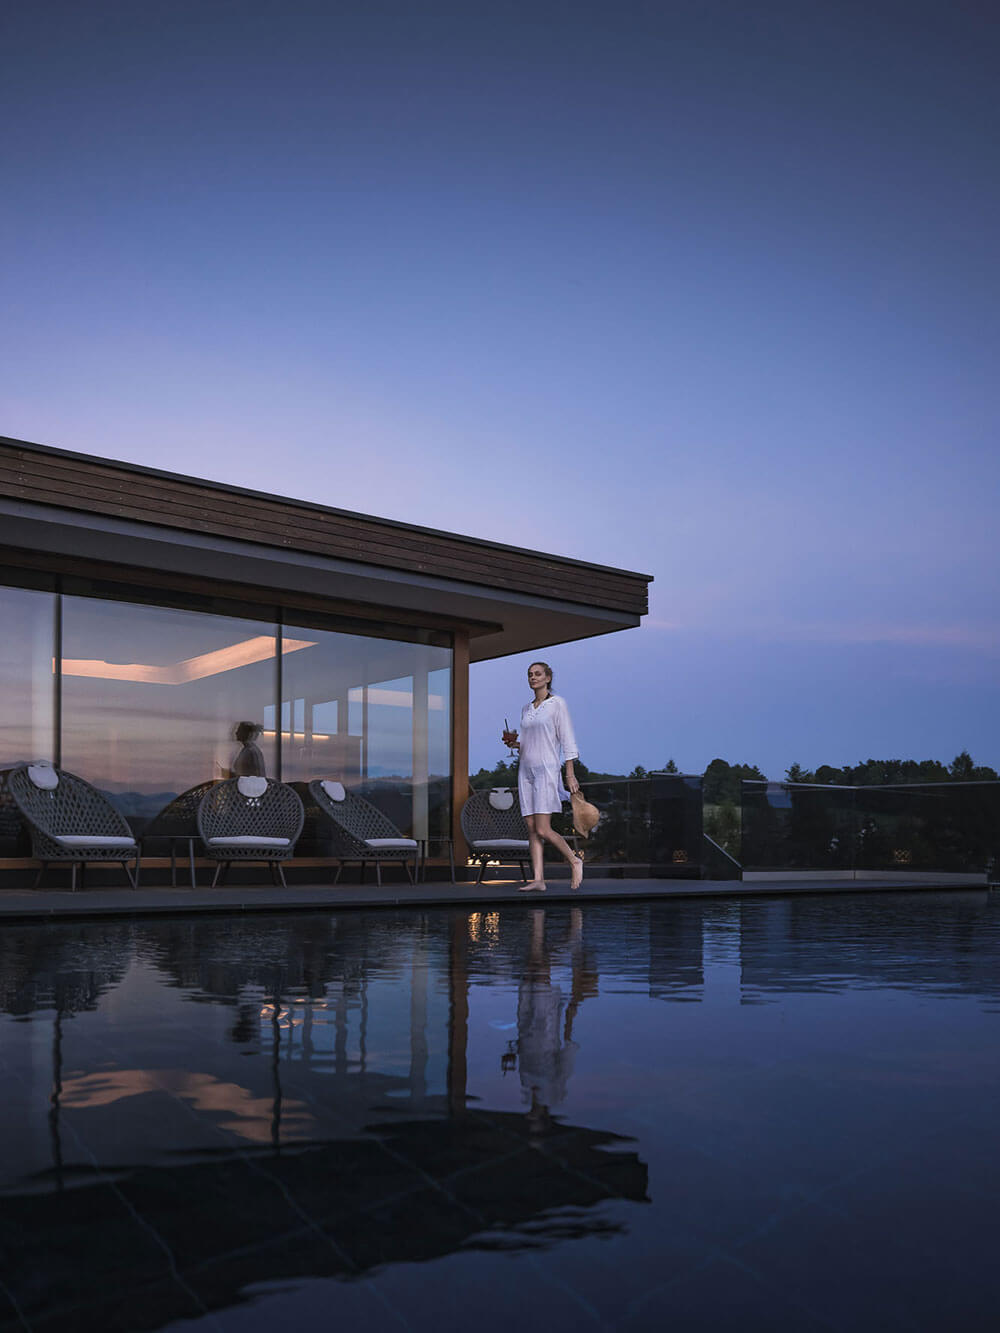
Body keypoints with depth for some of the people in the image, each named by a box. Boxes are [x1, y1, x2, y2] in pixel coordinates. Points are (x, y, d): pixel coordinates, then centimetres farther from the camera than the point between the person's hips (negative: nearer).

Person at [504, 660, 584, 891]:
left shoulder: (557, 704, -2)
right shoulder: (526, 709, 16)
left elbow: (567, 740, -6)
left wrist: (570, 774, -11)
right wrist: (515, 744, 0)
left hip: (547, 769, -6)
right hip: (526, 770, 6)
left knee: (543, 830, -12)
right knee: (532, 829, 0)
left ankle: (574, 861, 8)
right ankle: (538, 879, 0)